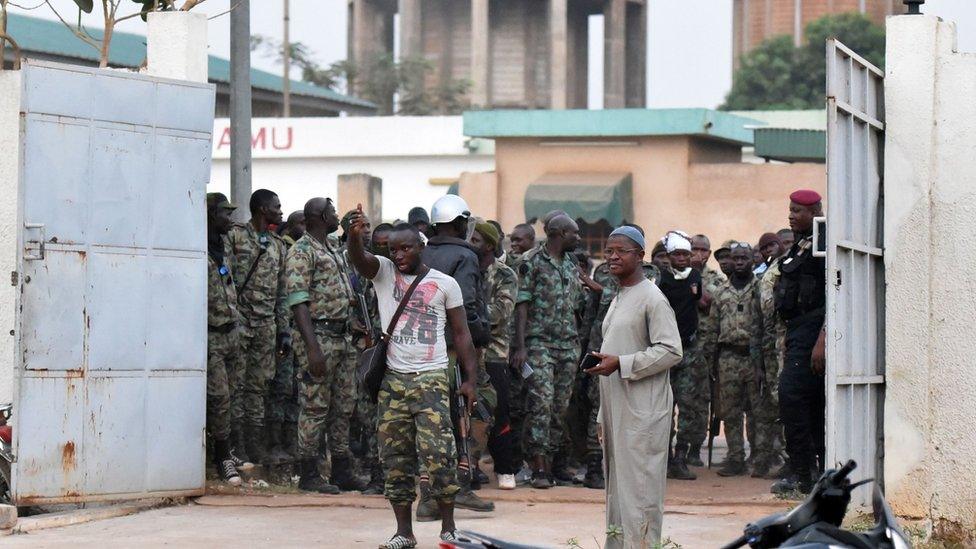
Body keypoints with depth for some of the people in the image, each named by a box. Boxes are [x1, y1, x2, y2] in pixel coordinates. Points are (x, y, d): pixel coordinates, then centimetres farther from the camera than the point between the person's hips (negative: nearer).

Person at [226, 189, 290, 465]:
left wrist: (284, 330, 13)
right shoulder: (235, 236, -2)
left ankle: (257, 451, 10)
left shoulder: (278, 245, 18)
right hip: (239, 320, -6)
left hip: (266, 325, 6)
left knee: (259, 386, 7)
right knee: (237, 384, -6)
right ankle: (236, 450, -5)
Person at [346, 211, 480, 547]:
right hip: (393, 380, 2)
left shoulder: (445, 284, 5)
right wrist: (354, 235, -37)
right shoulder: (383, 273, 8)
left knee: (437, 453, -11)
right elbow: (359, 259, -14)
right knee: (395, 457, 4)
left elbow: (461, 334, 7)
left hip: (431, 379, -2)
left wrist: (470, 379, 1)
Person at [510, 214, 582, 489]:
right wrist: (520, 347, -14)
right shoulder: (533, 263, -4)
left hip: (568, 344, 6)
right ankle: (539, 468, -14)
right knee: (541, 402, -13)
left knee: (561, 405, 6)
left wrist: (577, 341, 17)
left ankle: (555, 461, 11)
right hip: (540, 343, -6)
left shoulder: (572, 265, 16)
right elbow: (522, 305, -8)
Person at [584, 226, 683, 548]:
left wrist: (620, 363, -20)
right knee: (616, 483, 11)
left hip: (643, 410, -9)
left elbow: (671, 351, -17)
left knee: (639, 486, -10)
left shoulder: (652, 298, -10)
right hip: (616, 409, 9)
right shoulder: (618, 299, 19)